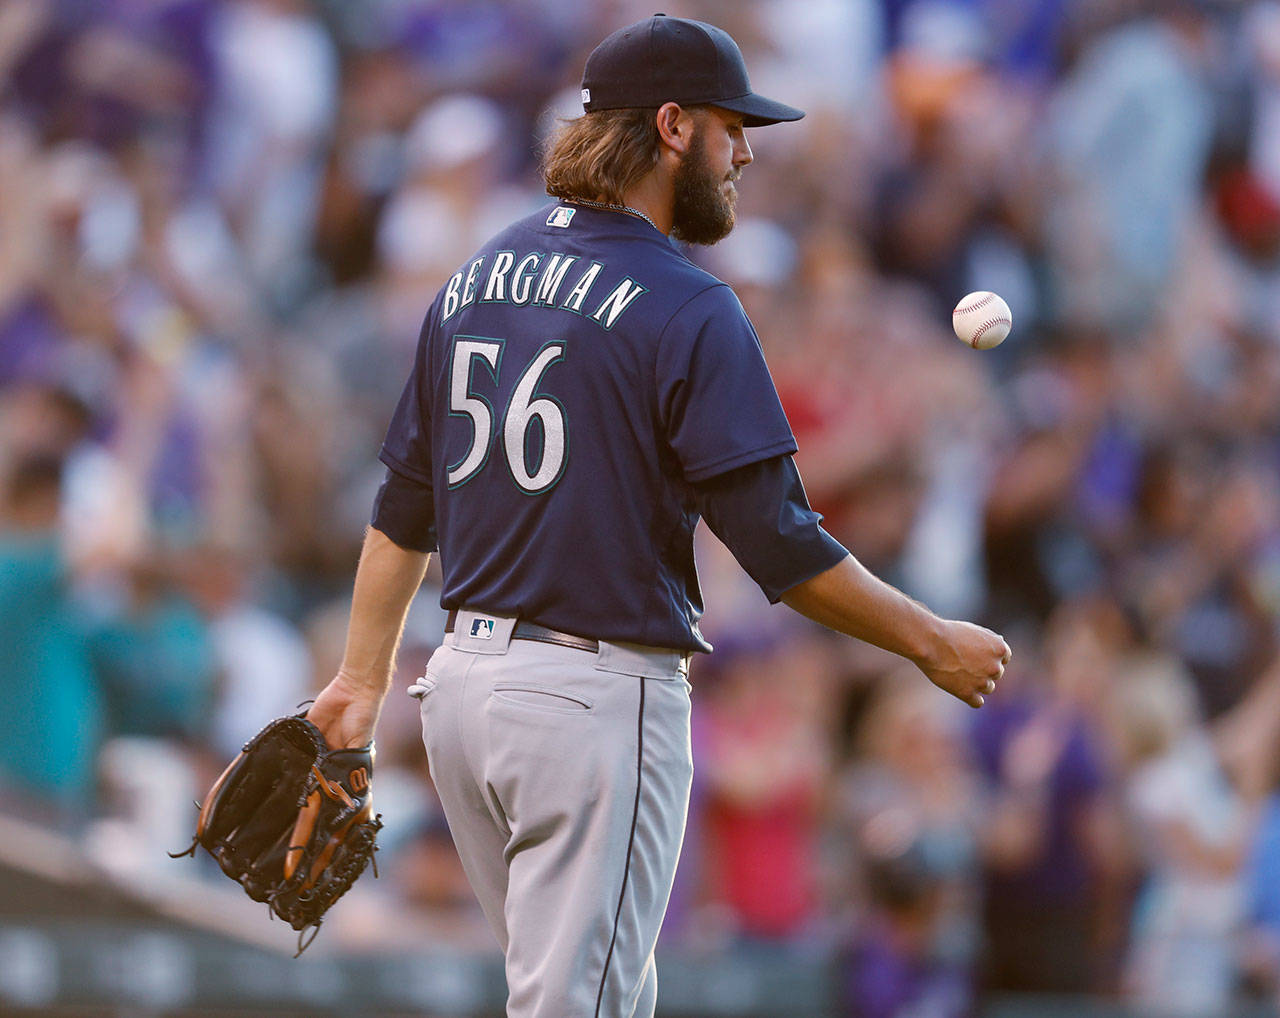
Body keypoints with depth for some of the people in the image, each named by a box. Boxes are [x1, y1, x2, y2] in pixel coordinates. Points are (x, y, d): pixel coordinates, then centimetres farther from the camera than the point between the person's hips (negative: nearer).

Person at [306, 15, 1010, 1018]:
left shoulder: (476, 280, 10)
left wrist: (365, 678, 20)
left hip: (464, 678, 8)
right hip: (598, 698, -8)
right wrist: (935, 643, -5)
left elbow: (405, 509, 14)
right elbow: (778, 542, -15)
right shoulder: (687, 310, -13)